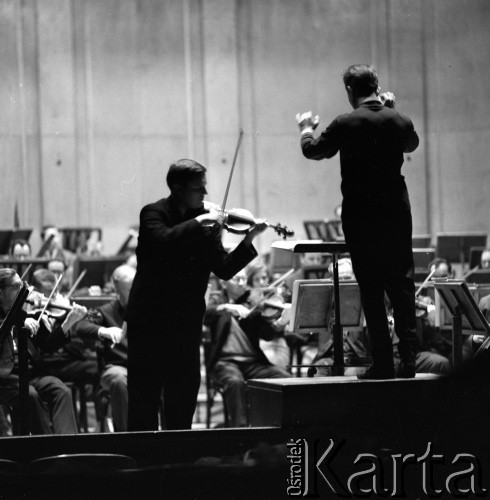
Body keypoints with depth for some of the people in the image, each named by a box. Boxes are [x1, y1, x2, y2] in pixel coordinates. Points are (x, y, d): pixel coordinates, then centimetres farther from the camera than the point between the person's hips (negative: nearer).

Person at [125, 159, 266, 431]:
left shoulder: (207, 222, 6)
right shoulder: (153, 214, -6)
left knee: (184, 398, 7)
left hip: (187, 324, 4)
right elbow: (164, 241, -28)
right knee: (144, 399, -1)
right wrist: (198, 222, -25)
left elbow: (224, 270, 2)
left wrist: (248, 239, -9)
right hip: (149, 320, -4)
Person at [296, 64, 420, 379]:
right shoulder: (399, 121, -1)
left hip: (361, 218, -3)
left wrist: (307, 128, 26)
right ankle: (409, 360, 3)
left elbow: (313, 150, 6)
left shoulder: (345, 125, -11)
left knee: (372, 292, 1)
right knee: (402, 287, 7)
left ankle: (383, 365, -1)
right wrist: (391, 108, 26)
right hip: (397, 215, 3)